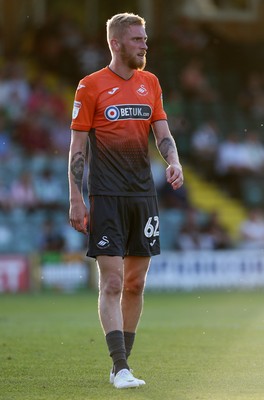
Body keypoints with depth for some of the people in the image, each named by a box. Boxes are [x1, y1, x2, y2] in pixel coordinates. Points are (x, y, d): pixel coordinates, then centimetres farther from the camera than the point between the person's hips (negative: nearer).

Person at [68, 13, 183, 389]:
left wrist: (174, 161, -10)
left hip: (144, 194, 5)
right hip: (106, 198, -5)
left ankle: (122, 362, 17)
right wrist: (75, 199, -7)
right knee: (112, 283, -10)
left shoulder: (150, 83, 12)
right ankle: (120, 369, -12)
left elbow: (163, 133, 12)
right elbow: (77, 146, -2)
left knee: (135, 283, 8)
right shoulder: (91, 86, -2)